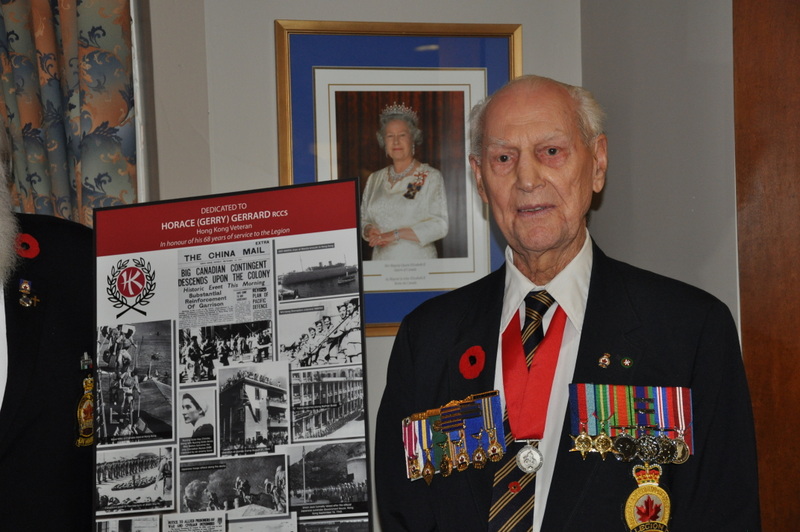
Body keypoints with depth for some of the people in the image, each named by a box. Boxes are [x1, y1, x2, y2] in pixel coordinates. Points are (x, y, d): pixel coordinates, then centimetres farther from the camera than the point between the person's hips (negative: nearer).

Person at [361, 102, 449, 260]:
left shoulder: (431, 177, 1)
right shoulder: (374, 180, 15)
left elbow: (439, 226, -8)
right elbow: (363, 220, 20)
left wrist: (395, 234, -14)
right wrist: (369, 231, -3)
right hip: (381, 260, 4)